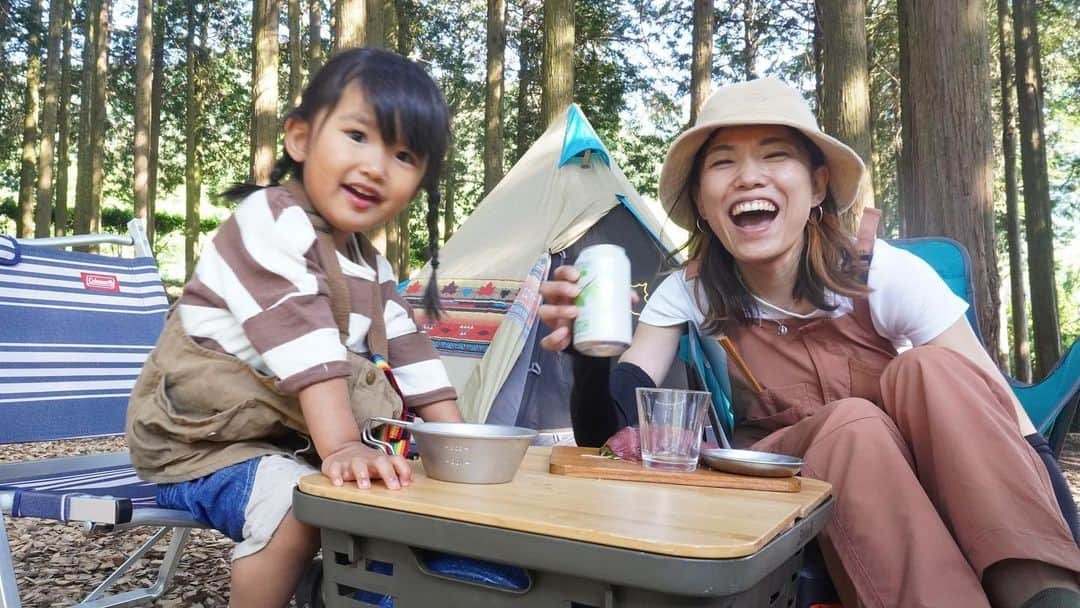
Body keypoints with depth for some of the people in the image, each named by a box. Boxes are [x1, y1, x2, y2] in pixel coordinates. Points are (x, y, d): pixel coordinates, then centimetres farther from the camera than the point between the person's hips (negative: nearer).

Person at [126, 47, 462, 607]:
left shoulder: (371, 268, 6)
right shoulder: (272, 223, -22)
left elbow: (410, 354, 5)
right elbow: (303, 342, -34)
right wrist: (341, 446, -42)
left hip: (287, 437, 8)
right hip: (200, 437, -8)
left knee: (389, 497, -1)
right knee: (295, 509, -29)